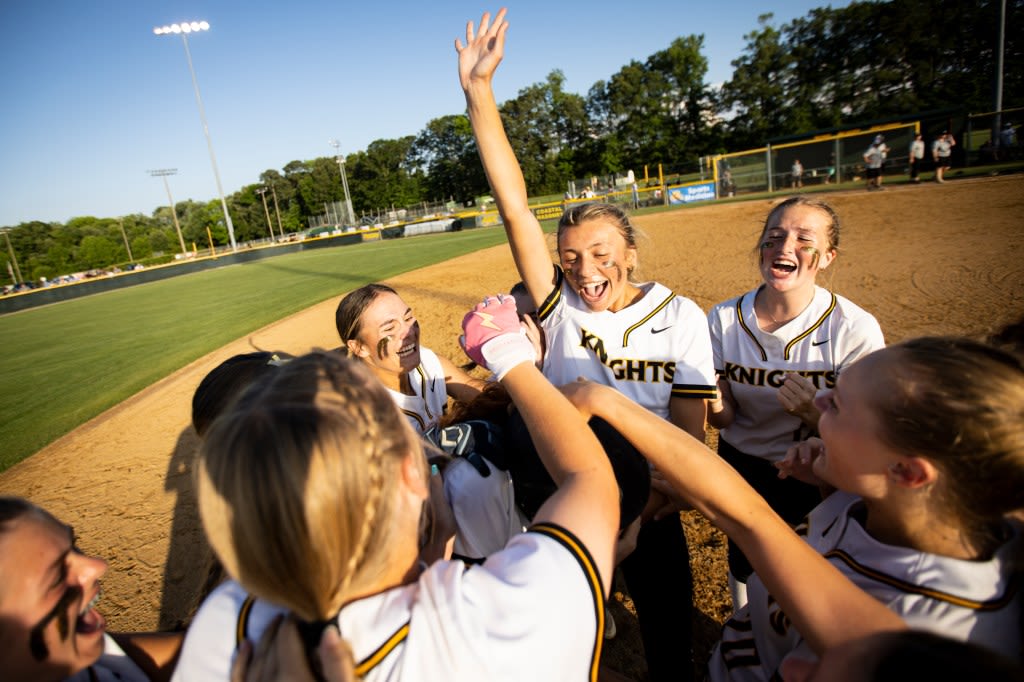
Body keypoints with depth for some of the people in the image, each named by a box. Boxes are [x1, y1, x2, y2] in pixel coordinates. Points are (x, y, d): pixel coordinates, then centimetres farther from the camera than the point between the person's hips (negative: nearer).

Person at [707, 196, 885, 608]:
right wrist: (716, 407, -31)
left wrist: (812, 412, -37)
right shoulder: (724, 319, -14)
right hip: (741, 467, 2)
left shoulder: (855, 330, -22)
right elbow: (724, 418, -7)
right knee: (744, 560, 24)